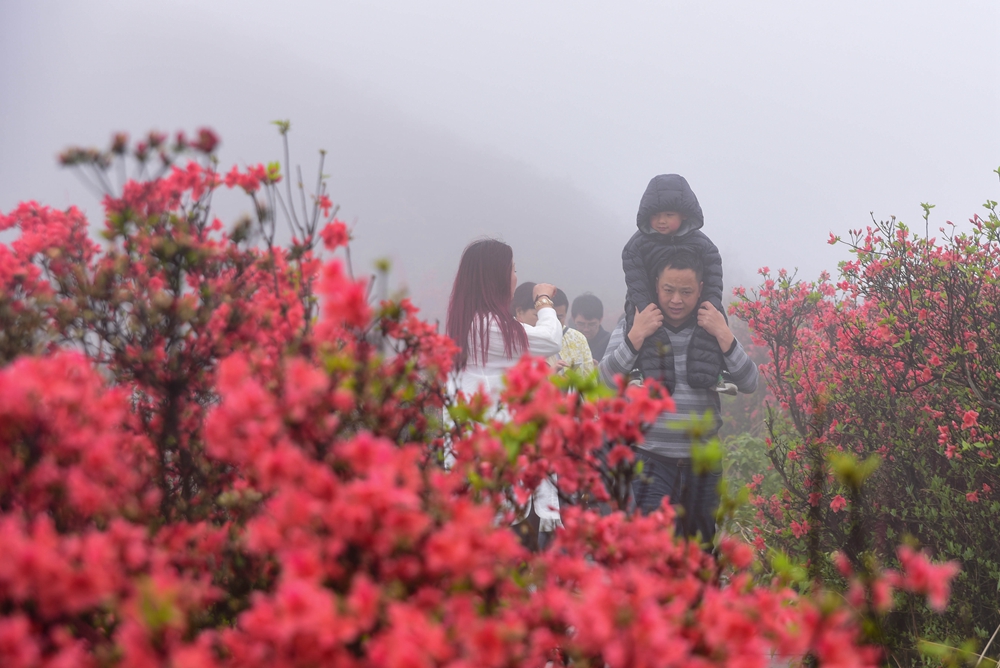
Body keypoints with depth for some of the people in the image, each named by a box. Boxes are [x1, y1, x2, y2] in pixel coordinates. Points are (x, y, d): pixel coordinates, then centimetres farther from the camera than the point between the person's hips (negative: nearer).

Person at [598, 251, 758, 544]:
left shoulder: (713, 330, 8)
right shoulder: (632, 326, 2)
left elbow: (749, 384, 0)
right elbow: (605, 381, -10)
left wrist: (723, 335, -11)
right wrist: (636, 336, -17)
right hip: (650, 462, -3)